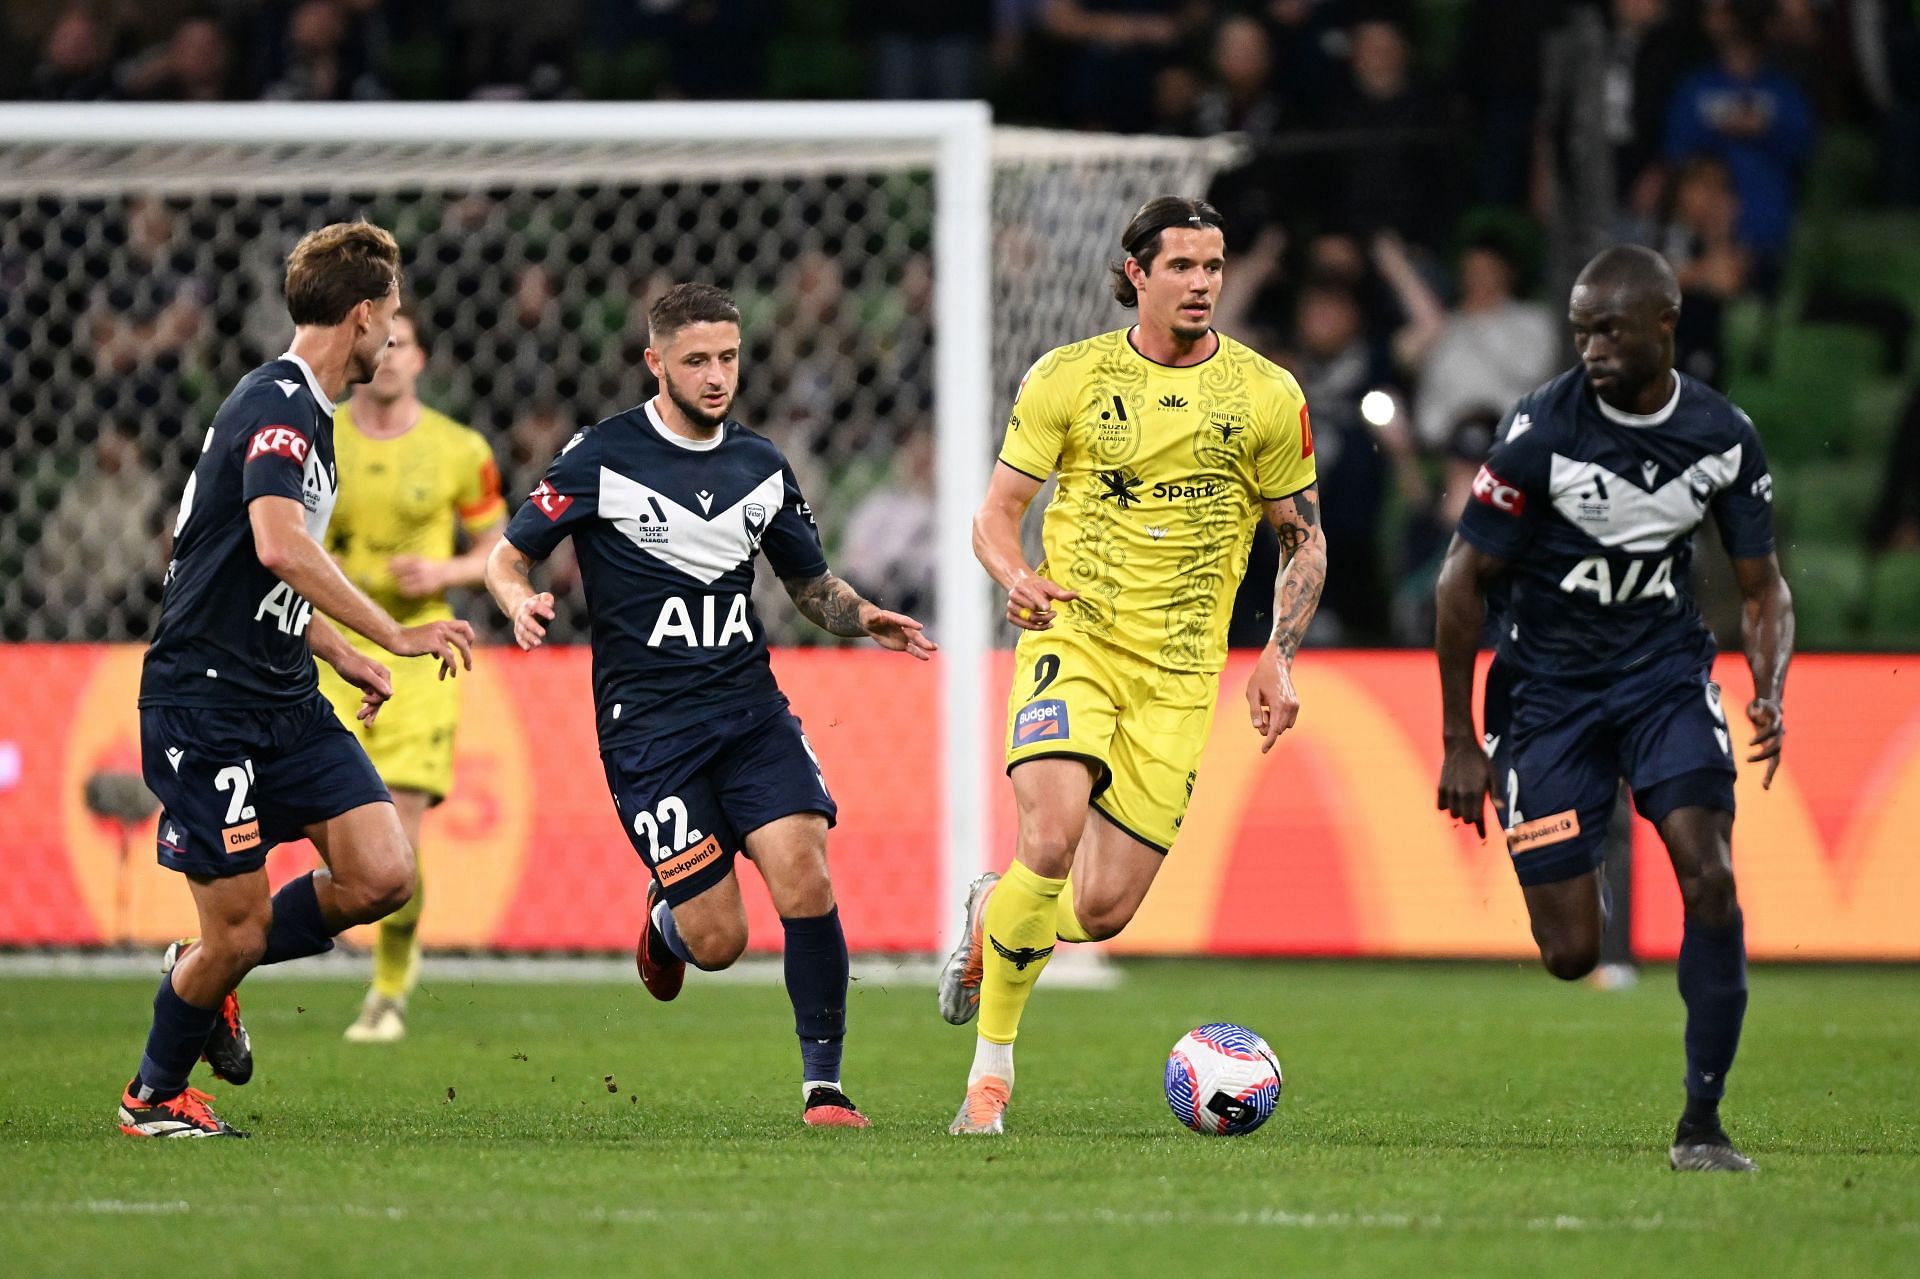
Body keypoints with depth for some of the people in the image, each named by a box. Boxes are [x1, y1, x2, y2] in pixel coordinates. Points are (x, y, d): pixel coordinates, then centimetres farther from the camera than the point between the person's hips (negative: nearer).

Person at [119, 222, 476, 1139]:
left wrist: (340, 656, 21)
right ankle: (154, 1094, 19)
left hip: (286, 701, 9)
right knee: (236, 931, -6)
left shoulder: (305, 411, 16)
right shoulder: (276, 407, -16)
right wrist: (395, 635, -30)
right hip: (206, 703, -9)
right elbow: (280, 546, -33)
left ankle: (210, 974, 17)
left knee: (381, 874, -7)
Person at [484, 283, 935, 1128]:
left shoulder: (761, 466, 11)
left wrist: (865, 619, 1)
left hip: (750, 709, 3)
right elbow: (507, 558, 2)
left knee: (806, 883, -19)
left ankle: (823, 1087, -7)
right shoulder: (602, 457, -3)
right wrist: (521, 602, -21)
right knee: (719, 941, -8)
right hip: (647, 724, -3)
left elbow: (811, 586, 22)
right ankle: (665, 924, 30)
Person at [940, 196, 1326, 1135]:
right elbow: (996, 510, 4)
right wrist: (1015, 578, -18)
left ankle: (995, 918, 33)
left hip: (1179, 672, 2)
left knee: (1104, 909, -3)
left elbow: (1304, 540, 12)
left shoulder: (1267, 396, 3)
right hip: (1072, 640, -2)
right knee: (1052, 839, -26)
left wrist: (1278, 658, -1)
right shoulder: (1067, 379, 0)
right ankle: (991, 1070, -11)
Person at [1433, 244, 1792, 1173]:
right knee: (1572, 955, -5)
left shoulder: (1722, 436, -5)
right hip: (1549, 687, -2)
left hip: (1666, 676, 2)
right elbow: (1461, 583, -8)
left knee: (1709, 876, -21)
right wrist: (1460, 743, -7)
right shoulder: (1544, 429, -15)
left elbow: (1764, 588, 5)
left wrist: (1769, 695, -16)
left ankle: (1702, 1122, -9)